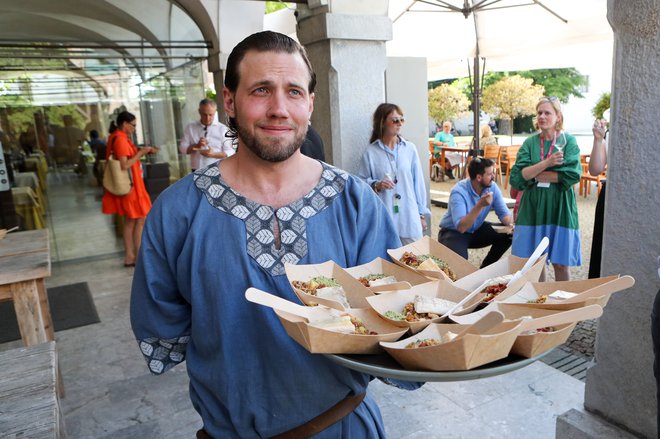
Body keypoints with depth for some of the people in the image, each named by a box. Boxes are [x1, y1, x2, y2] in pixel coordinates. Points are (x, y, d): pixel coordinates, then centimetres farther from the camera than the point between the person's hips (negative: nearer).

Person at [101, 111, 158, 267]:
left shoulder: (116, 137, 14)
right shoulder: (120, 139, -17)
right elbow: (125, 165, -23)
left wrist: (143, 151, 10)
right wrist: (141, 153, -17)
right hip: (130, 185, -10)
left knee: (130, 221, 13)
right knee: (141, 219, -3)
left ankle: (129, 256, 19)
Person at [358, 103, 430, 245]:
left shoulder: (410, 148, 2)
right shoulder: (371, 152, -3)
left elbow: (418, 182, 6)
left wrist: (422, 213, 7)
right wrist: (375, 185, -17)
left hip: (409, 216, 2)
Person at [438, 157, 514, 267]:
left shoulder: (492, 187, -11)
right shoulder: (459, 191, -28)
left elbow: (504, 213, -6)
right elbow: (461, 227, -36)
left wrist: (511, 224, -29)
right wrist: (480, 206, -43)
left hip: (476, 230, 7)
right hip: (453, 232, -6)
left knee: (508, 233, -11)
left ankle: (485, 268, 6)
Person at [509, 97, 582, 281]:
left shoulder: (568, 141, 2)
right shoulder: (529, 143, 7)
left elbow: (572, 174, -13)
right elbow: (517, 175, -6)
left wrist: (533, 174, -9)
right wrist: (546, 163, -18)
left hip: (559, 209, -2)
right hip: (532, 208, 2)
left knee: (561, 263, 3)